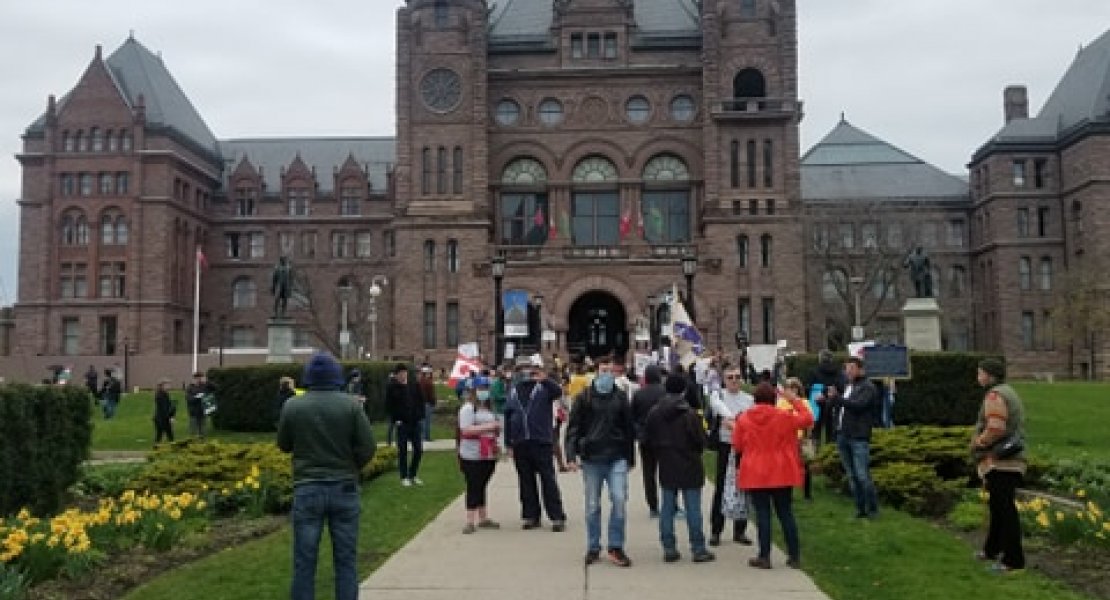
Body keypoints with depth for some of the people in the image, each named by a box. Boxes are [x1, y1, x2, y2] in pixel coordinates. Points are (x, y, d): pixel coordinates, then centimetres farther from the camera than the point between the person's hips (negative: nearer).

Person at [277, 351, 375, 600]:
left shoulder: (292, 406, -5)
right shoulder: (351, 405, -7)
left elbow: (284, 445, 8)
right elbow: (367, 448, -6)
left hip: (307, 489, 0)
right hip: (344, 489, 0)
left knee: (304, 563, 8)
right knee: (345, 562, 8)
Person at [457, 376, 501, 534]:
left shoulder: (489, 409, 18)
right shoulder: (468, 408, -8)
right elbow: (466, 430, -19)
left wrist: (497, 428, 10)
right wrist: (487, 426, -22)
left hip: (488, 455, 7)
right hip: (472, 456, -7)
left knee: (481, 486, 14)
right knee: (473, 487, -5)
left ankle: (483, 518, 22)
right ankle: (470, 521, -2)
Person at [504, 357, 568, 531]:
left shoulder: (544, 387, -1)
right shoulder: (515, 390, 12)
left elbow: (558, 392, -23)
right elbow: (508, 416, 13)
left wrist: (545, 379, -41)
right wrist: (508, 443, 9)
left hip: (541, 441, -4)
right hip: (520, 443, 4)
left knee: (548, 480, -2)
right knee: (526, 482, 11)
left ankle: (557, 517, 3)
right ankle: (531, 516, 21)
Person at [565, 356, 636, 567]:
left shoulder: (620, 397, 7)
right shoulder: (584, 398, 1)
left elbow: (629, 428, 12)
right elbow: (573, 428, -1)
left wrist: (630, 457, 12)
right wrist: (571, 456, -10)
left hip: (617, 458, 1)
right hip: (591, 459, -1)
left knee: (619, 499, -10)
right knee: (592, 506, 8)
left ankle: (616, 547, 3)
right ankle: (593, 548, 20)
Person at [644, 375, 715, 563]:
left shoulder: (654, 413, -2)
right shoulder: (689, 414, -16)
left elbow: (647, 440, 2)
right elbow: (701, 440, -12)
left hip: (666, 467, 4)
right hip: (689, 467, -4)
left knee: (667, 508, 10)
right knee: (693, 508, 3)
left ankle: (669, 548, 12)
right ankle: (698, 549, 8)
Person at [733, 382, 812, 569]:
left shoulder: (744, 419, -5)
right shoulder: (784, 417, -6)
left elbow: (737, 445, 3)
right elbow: (808, 419, 5)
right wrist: (796, 401, 13)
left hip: (755, 475, -1)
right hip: (781, 473, 1)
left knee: (762, 513, 3)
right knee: (785, 513, 10)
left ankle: (764, 556, 4)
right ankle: (794, 556, 14)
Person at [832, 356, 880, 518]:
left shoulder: (868, 387, -4)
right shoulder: (847, 386, 20)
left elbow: (858, 405, -20)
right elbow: (839, 407, 27)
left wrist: (837, 399, -20)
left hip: (859, 438, -8)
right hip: (843, 436, 8)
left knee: (862, 475, -9)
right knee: (852, 476, 10)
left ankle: (873, 509, 1)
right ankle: (860, 508, 17)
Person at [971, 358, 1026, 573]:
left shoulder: (995, 395, -13)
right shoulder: (1010, 394, 20)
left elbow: (995, 428, -24)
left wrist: (977, 443, -8)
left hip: (1000, 462, -11)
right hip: (1012, 461, 11)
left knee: (1004, 509, -8)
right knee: (997, 506, 20)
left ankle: (1013, 559, -6)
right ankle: (992, 549, 32)